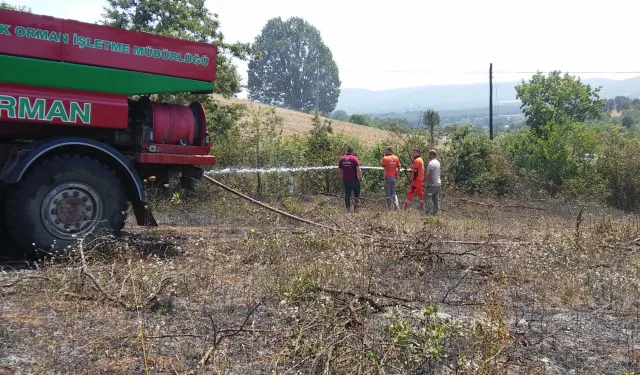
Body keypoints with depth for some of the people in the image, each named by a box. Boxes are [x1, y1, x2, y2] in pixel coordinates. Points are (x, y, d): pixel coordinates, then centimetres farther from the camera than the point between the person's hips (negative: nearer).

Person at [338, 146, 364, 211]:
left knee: (347, 194, 11)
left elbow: (339, 170, 11)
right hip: (354, 180, -4)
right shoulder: (354, 158, -7)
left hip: (345, 180, 4)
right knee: (356, 194, 6)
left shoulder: (342, 159, 7)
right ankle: (355, 203, -14)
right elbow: (358, 169, -13)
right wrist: (361, 178, -3)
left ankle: (348, 208, 11)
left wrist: (342, 178, 22)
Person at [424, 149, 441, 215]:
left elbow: (429, 174, -22)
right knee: (436, 199, 10)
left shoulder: (431, 163, -16)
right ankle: (436, 211, 12)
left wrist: (425, 182, -18)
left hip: (432, 184, -9)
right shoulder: (438, 162, 14)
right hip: (438, 183, 9)